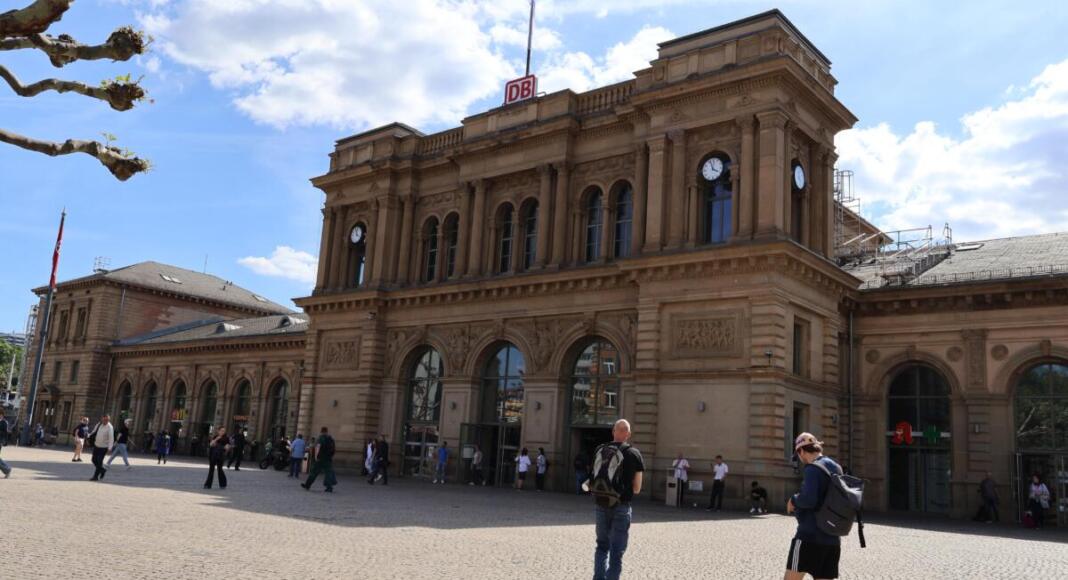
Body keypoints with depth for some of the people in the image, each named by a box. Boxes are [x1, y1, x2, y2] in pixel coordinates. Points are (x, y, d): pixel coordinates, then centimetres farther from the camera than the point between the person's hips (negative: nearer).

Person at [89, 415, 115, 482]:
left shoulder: (110, 427, -18)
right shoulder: (99, 424, 0)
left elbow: (111, 438, -25)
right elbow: (94, 431, 18)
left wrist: (109, 448, -33)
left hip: (103, 447, -7)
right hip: (96, 445, 7)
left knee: (99, 462, -8)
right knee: (94, 460, 12)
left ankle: (96, 477, 2)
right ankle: (103, 470, 33)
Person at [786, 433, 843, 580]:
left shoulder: (812, 468, -11)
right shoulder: (837, 468, 15)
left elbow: (809, 500, -23)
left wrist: (793, 501, -4)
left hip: (810, 535, -8)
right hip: (833, 538, 8)